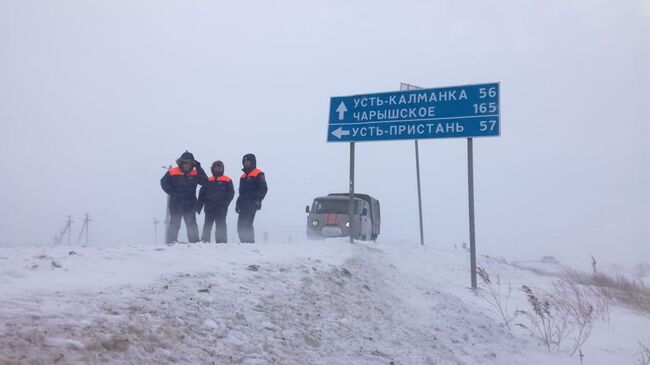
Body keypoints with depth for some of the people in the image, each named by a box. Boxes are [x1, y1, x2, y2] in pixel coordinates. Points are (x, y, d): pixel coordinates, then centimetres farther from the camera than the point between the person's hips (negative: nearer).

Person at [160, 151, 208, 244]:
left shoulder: (195, 173, 3)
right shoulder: (172, 172, -3)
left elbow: (205, 181, -9)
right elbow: (163, 182, -2)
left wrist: (198, 167, -13)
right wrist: (172, 192, -11)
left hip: (190, 205, 2)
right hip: (175, 204, -2)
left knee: (192, 225, 5)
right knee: (174, 224, 5)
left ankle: (195, 242, 7)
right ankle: (171, 242, 10)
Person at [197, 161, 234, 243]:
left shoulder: (227, 180, 4)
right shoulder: (208, 181, 13)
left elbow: (231, 193, -1)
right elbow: (202, 194, 12)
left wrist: (224, 204, -13)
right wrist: (199, 206, 4)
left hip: (221, 208, -3)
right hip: (209, 208, 3)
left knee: (220, 225, -1)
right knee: (207, 225, 7)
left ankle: (221, 242, 1)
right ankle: (204, 241, 11)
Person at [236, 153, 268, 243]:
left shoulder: (258, 174, -1)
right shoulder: (243, 176, 23)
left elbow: (263, 189, -9)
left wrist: (258, 200, -19)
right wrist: (238, 203, 21)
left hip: (252, 205, -8)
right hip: (243, 205, 8)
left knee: (246, 224, -17)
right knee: (240, 225, 3)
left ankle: (250, 242, -14)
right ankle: (244, 242, 7)